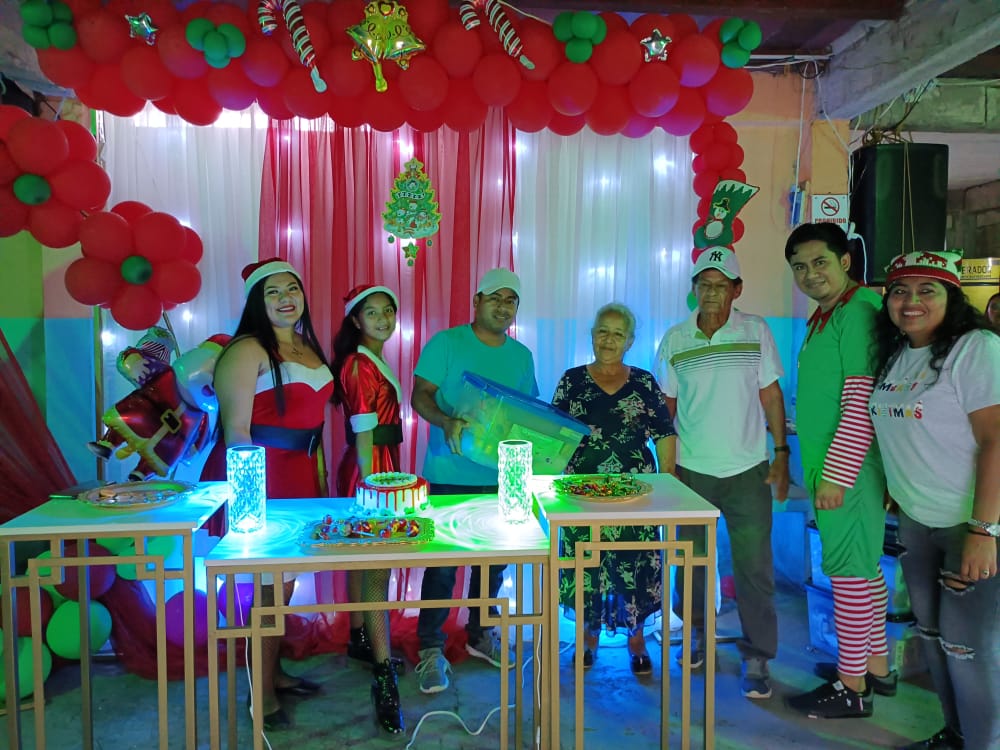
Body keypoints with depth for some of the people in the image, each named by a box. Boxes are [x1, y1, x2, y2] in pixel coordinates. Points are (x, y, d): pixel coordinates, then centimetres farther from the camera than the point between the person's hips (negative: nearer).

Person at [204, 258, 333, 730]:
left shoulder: (308, 347, 13)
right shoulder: (248, 350, -12)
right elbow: (235, 429, -16)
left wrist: (320, 475, 15)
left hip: (301, 475, 8)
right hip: (258, 475, -8)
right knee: (270, 582, 0)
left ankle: (274, 672, 34)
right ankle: (262, 691, 18)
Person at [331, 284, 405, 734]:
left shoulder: (374, 362, 14)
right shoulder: (360, 366, -15)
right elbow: (363, 437, -19)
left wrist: (385, 478, 15)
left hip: (379, 469, 10)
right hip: (370, 471, -10)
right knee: (377, 570, -9)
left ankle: (359, 640, 35)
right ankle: (384, 677, -6)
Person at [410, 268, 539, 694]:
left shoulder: (521, 355, 11)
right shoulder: (446, 343, -4)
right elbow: (420, 394, -9)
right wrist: (446, 422, -27)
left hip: (502, 477, 5)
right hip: (451, 475, -5)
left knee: (494, 560, 15)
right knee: (442, 563, 0)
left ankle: (479, 634, 35)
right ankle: (431, 650, 14)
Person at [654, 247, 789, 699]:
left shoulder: (755, 331, -1)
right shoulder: (675, 339, 0)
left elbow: (771, 394, 4)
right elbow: (667, 406, 6)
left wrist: (781, 453, -1)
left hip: (747, 468, -1)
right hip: (691, 469, 1)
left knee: (753, 566, 1)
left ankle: (757, 659, 16)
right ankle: (695, 633, 35)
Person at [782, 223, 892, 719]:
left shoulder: (858, 312, -17)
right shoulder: (825, 316, 14)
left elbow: (862, 405, -22)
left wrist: (836, 474, -21)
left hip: (849, 470, -10)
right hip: (833, 467, 10)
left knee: (850, 571, 0)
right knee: (864, 567, 18)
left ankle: (852, 687, 13)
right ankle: (876, 666, 33)